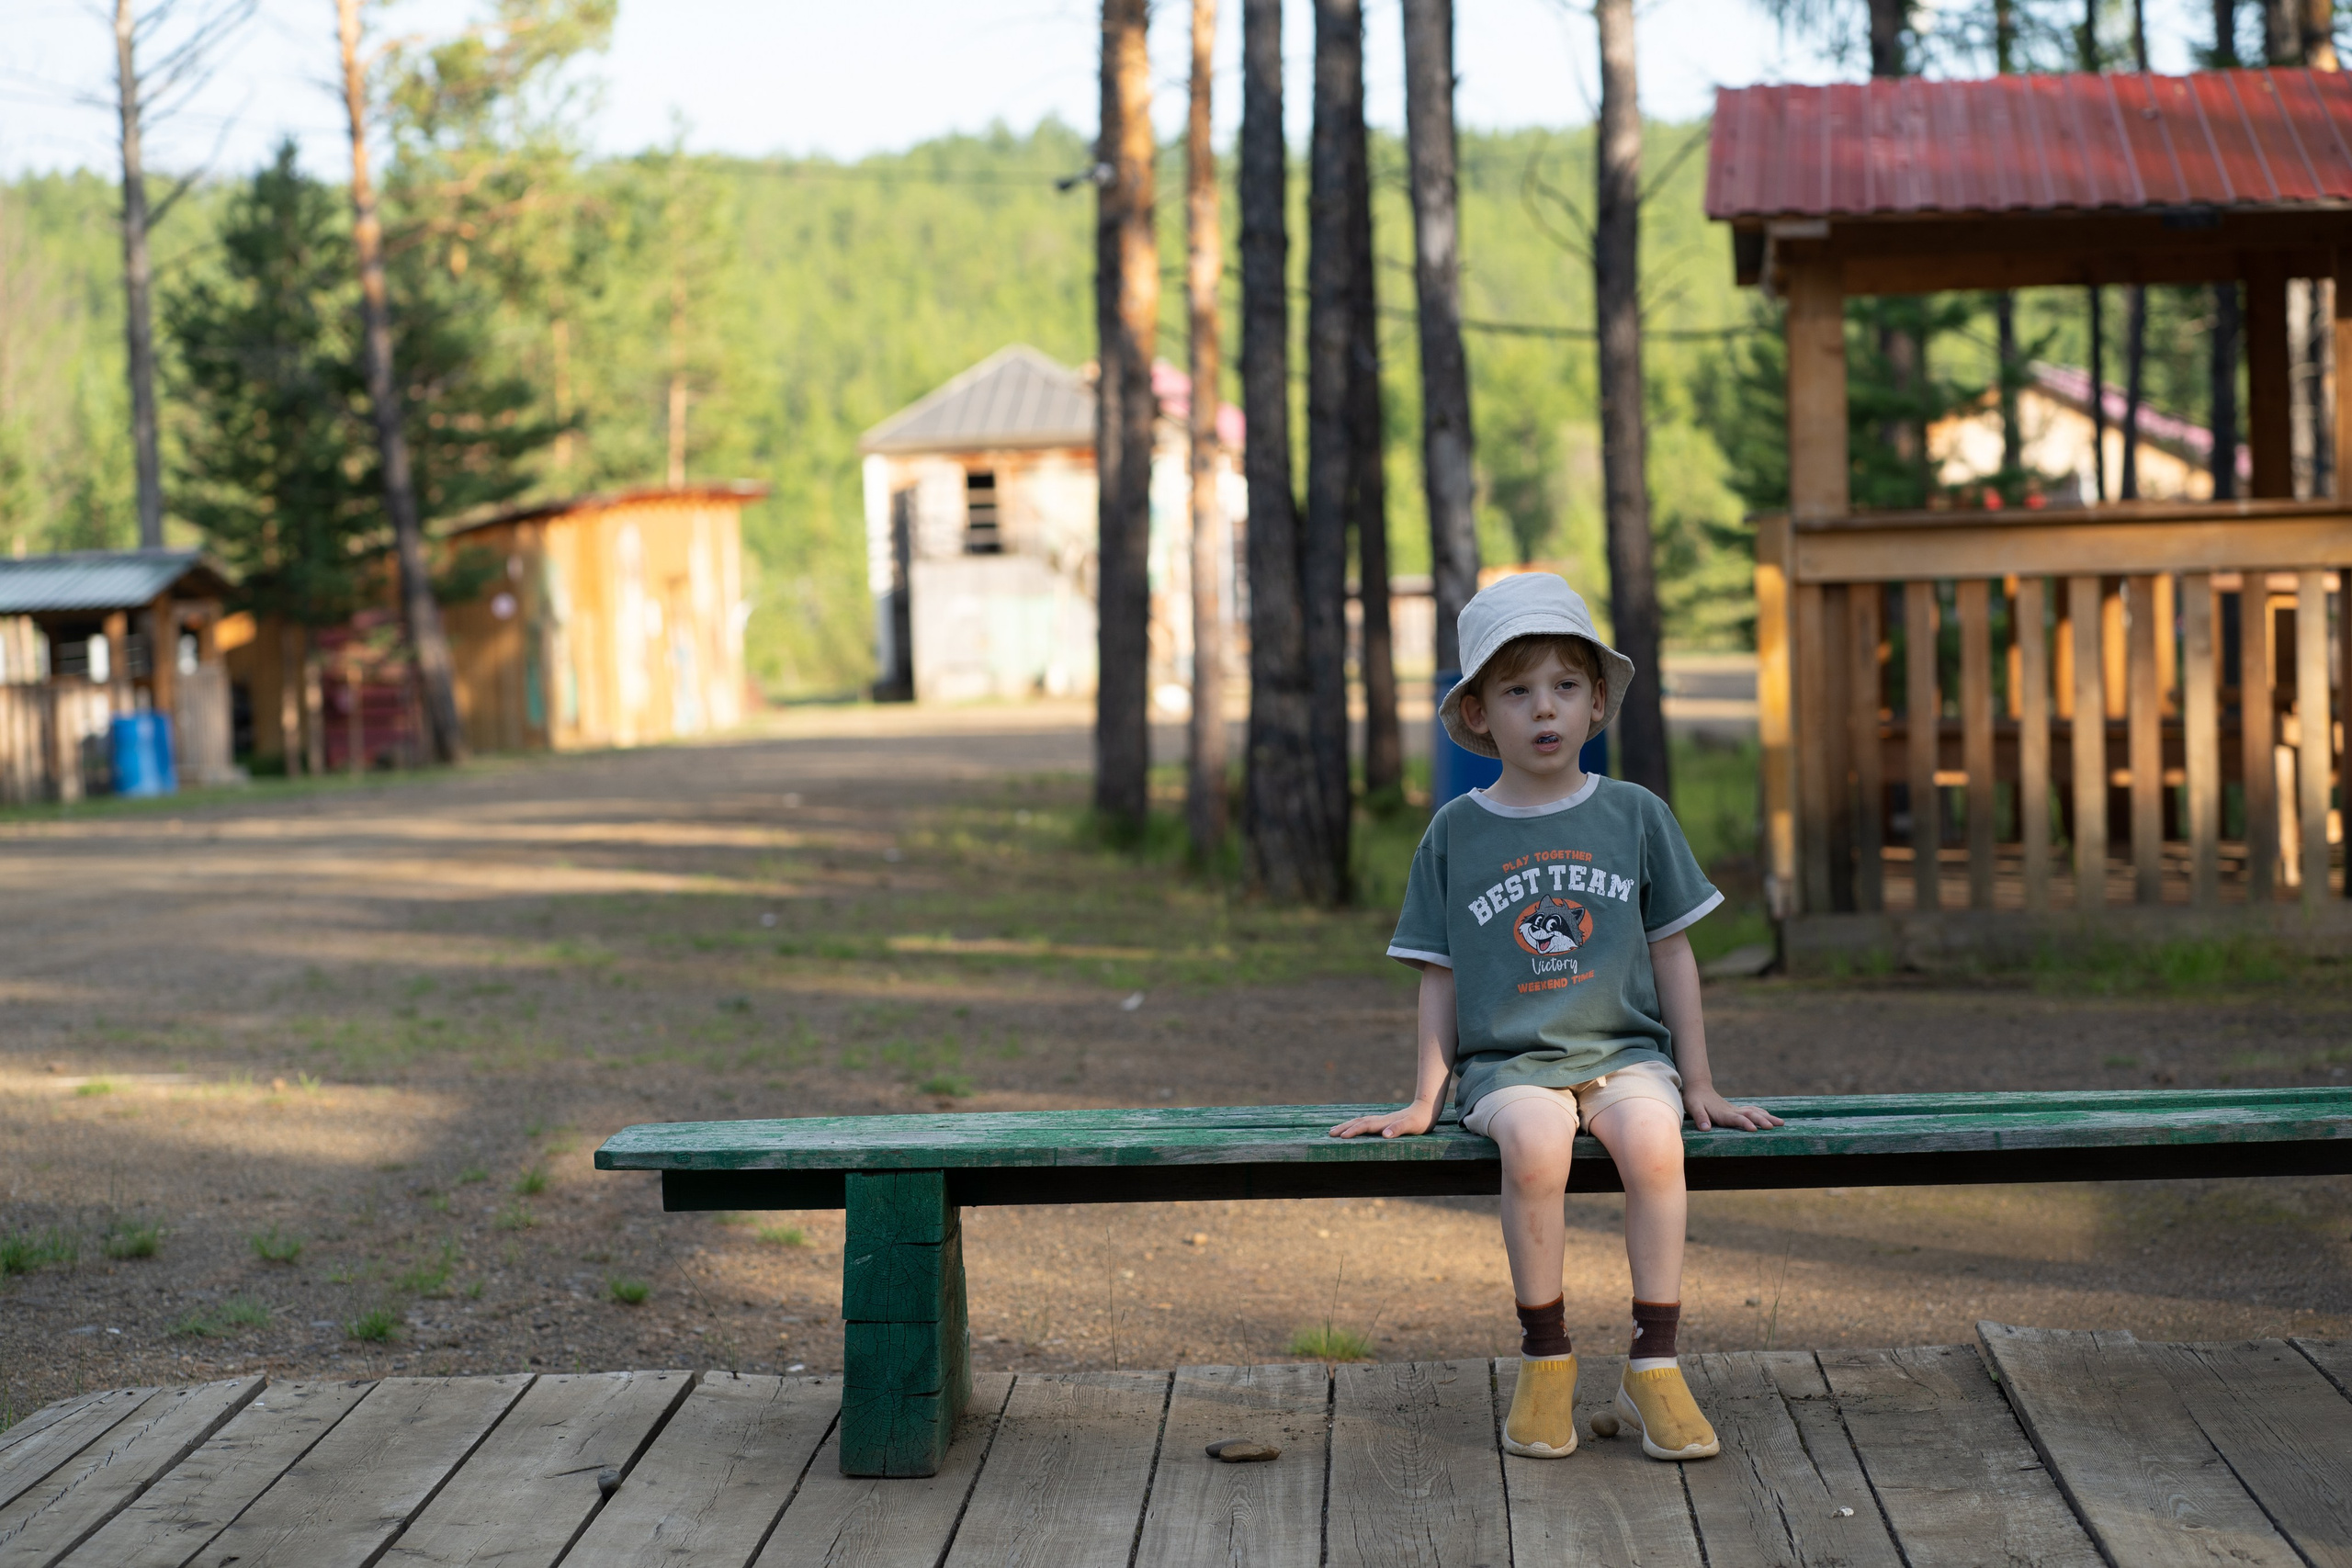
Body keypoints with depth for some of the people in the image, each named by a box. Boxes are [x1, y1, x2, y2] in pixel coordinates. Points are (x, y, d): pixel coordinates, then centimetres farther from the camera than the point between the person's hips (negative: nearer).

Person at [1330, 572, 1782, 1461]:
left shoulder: (1635, 816, 7)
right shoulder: (1455, 835, 7)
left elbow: (1672, 955, 11)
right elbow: (1440, 978, 11)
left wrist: (1698, 1083, 9)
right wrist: (1425, 1100, 8)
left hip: (1624, 1048, 1)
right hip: (1506, 1061, -1)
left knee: (1653, 1143, -33)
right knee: (1534, 1146, -35)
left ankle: (1653, 1369, -20)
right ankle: (1545, 1364, -17)